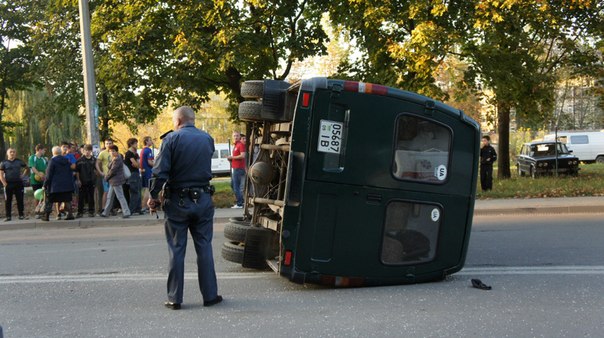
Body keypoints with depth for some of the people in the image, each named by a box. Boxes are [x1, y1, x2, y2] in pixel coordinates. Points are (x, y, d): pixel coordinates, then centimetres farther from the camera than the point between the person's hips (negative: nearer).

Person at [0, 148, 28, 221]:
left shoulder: (19, 162, 8)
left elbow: (26, 168, 22)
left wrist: (22, 175, 7)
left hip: (18, 184, 1)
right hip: (8, 184, -1)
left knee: (20, 200, 3)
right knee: (8, 201, 2)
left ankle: (21, 215, 10)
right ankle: (8, 216, 7)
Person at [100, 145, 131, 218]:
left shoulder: (117, 160, -18)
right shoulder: (113, 159, 14)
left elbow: (112, 171, -20)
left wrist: (106, 177, -5)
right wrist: (107, 176, 6)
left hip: (116, 181, -11)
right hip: (113, 181, 11)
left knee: (120, 197, -8)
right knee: (109, 197, 17)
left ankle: (126, 212, -5)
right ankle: (105, 213, 26)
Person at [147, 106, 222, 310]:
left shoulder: (172, 139, -7)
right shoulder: (208, 139, 6)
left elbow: (160, 172, -12)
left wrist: (153, 197, -3)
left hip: (177, 201, -3)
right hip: (203, 200, 3)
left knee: (176, 249, 5)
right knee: (204, 247, 9)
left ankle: (175, 298, 9)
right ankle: (210, 295, 12)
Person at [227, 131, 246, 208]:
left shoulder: (241, 145, -11)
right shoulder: (235, 145, 19)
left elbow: (243, 156, -23)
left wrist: (232, 157, -14)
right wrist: (231, 158, 12)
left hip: (238, 168, -10)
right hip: (234, 168, 10)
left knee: (236, 187, -8)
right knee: (233, 185, 17)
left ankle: (239, 204, -3)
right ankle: (241, 201, 24)